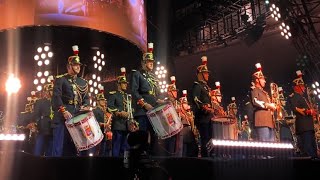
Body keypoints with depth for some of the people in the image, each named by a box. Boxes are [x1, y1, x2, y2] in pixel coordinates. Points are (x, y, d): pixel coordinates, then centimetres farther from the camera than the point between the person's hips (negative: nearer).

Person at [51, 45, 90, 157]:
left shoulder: (83, 82, 20)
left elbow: (86, 98, 16)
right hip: (62, 118, -5)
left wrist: (85, 107, -6)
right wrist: (64, 111, -20)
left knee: (73, 147, 7)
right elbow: (56, 96, -8)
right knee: (59, 147, -5)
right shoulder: (60, 79, 4)